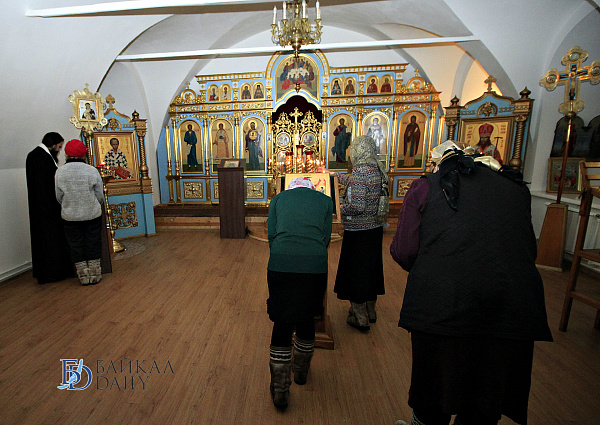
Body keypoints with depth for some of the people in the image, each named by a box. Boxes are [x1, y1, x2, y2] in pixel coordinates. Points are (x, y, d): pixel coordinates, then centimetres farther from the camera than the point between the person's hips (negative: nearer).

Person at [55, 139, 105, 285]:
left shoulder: (60, 172, -7)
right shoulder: (92, 171, -10)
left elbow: (59, 197, -1)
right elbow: (100, 196, -4)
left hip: (70, 217, 1)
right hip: (92, 215, -1)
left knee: (76, 246, 13)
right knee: (93, 244, 12)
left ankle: (83, 276, 21)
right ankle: (95, 275, 19)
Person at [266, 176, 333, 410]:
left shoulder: (278, 199, 18)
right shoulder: (325, 200, 18)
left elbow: (271, 235, 12)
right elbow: (326, 237, 13)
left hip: (281, 263, 0)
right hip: (315, 265, 1)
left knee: (282, 322, 13)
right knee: (306, 319, 22)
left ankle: (280, 390, 24)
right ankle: (301, 371, 45)